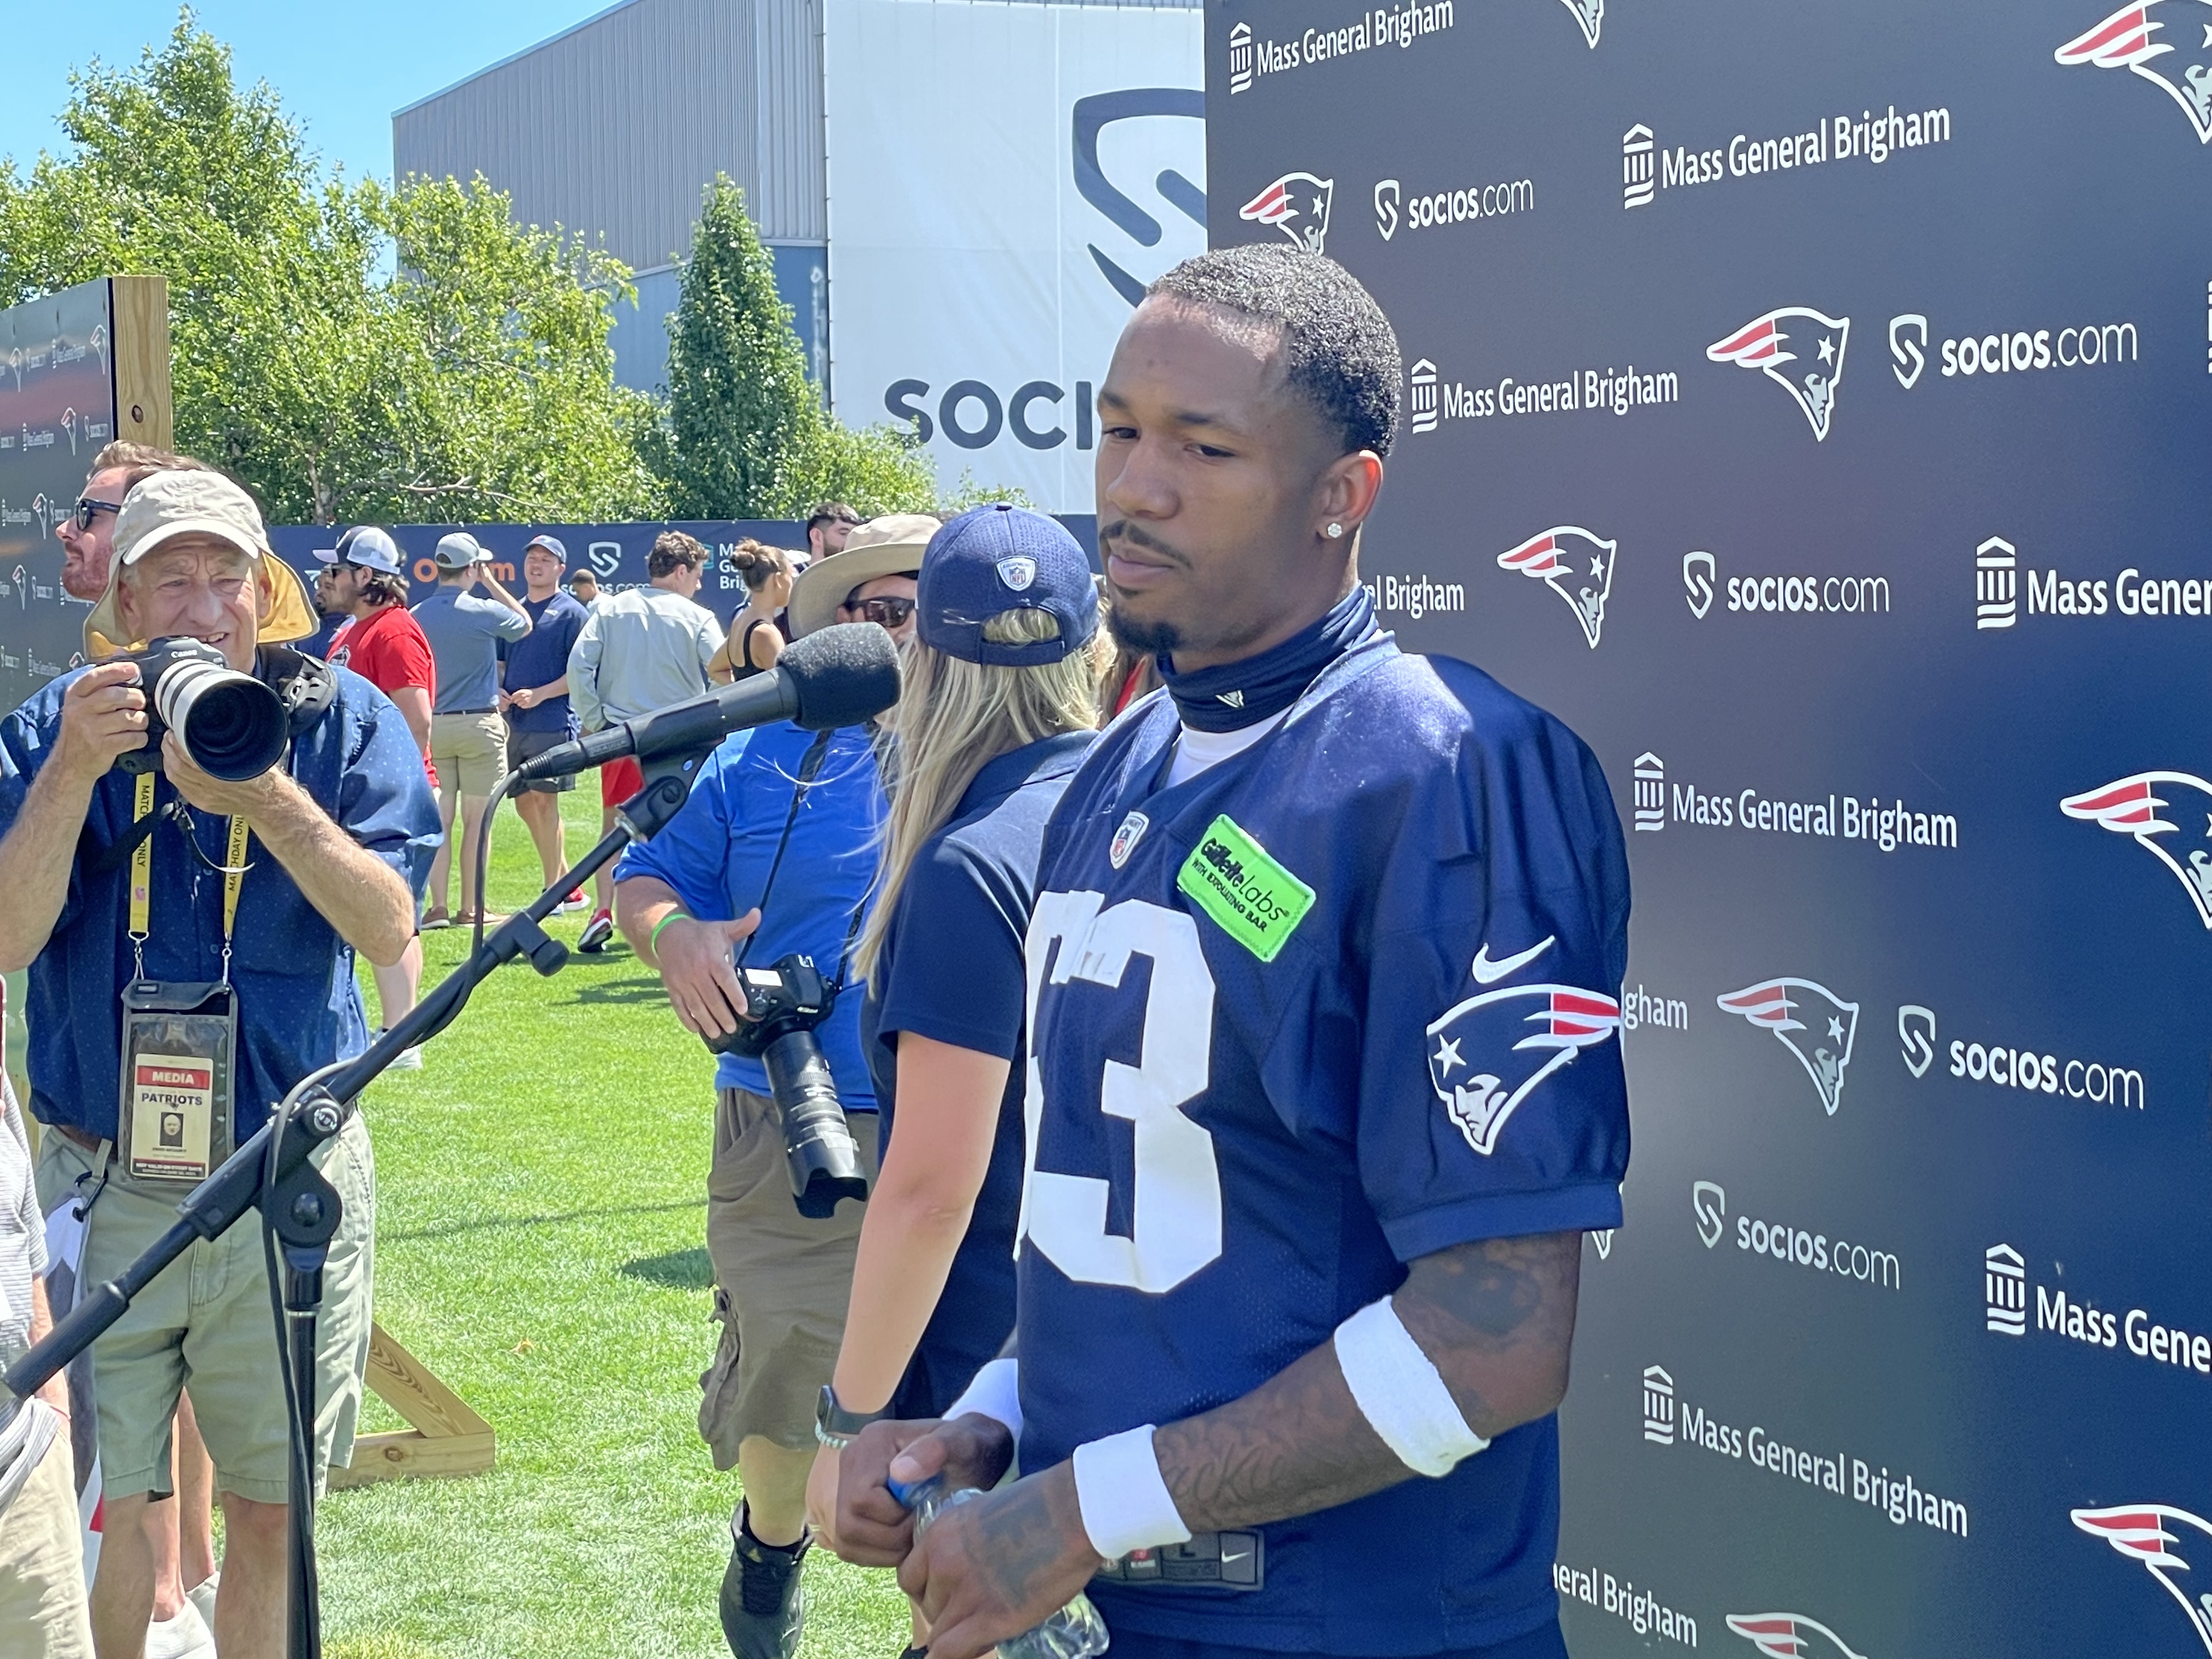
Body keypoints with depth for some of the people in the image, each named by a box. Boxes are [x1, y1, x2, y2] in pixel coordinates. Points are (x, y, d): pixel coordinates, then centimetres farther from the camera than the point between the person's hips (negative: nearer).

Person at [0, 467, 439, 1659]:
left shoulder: (343, 721, -3)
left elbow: (387, 927, -14)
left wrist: (264, 791, -26)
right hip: (104, 1186, 0)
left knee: (269, 1507, 11)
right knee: (97, 1511, 4)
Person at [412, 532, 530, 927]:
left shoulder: (416, 617, 2)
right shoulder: (484, 612, -10)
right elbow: (524, 623, 11)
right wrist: (491, 583, 13)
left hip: (432, 726, 4)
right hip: (479, 724, -4)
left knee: (438, 820, 6)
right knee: (476, 821, 2)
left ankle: (437, 906, 3)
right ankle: (471, 908, 4)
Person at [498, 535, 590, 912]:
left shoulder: (570, 612, -3)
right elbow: (501, 661, 23)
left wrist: (540, 694, -17)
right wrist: (499, 691, 2)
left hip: (553, 721, -7)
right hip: (514, 722, 7)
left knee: (543, 800, -9)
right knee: (525, 803, 8)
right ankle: (568, 887, 18)